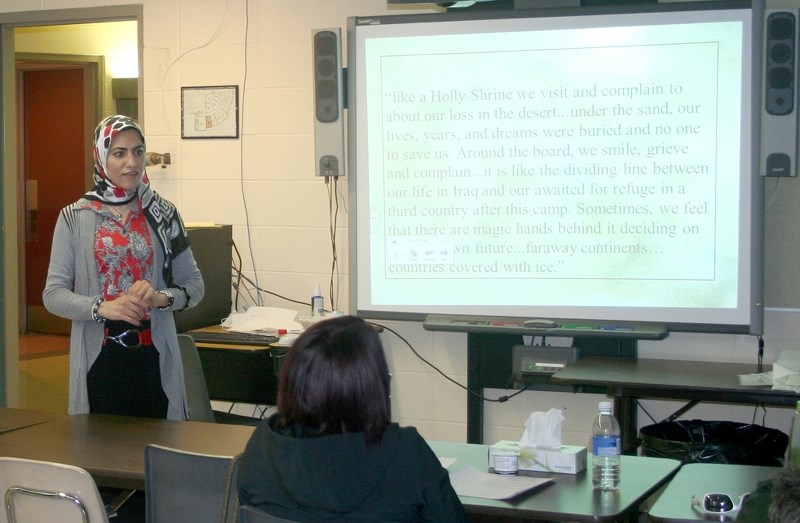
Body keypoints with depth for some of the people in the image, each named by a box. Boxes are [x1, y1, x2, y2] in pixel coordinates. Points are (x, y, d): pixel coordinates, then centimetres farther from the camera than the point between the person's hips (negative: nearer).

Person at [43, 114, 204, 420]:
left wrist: (161, 298, -11)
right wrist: (103, 308, -18)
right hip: (99, 359, -1)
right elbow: (53, 294, -1)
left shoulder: (163, 215, 6)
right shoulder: (74, 218, 1)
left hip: (154, 358, 1)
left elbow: (194, 284, 9)